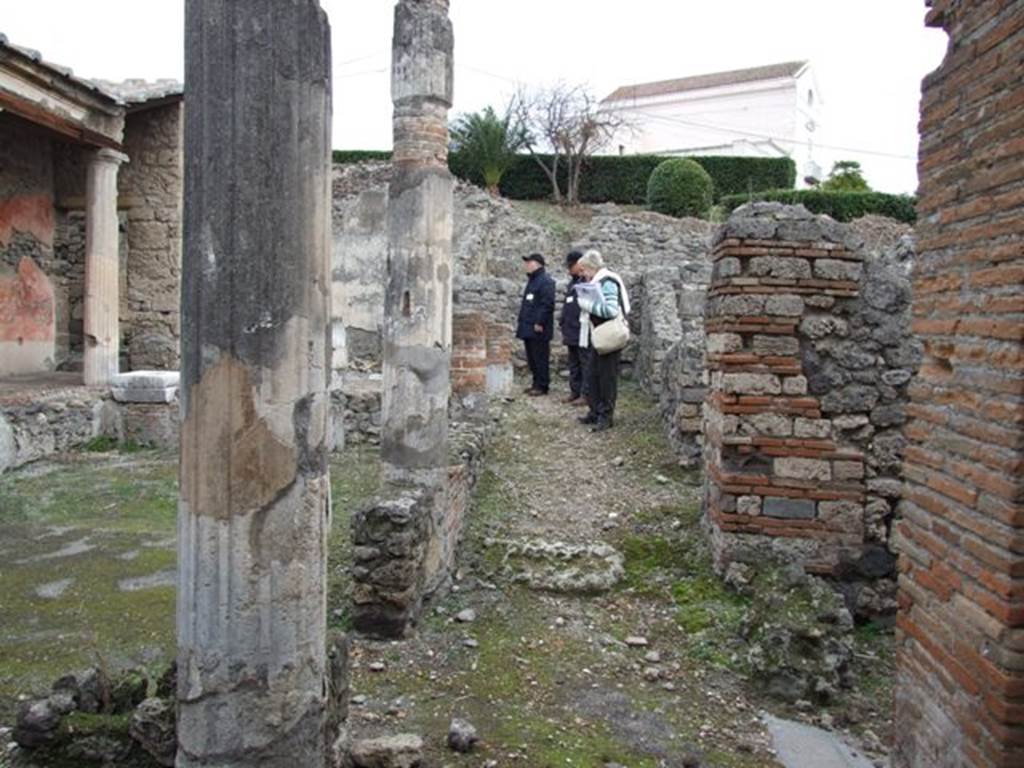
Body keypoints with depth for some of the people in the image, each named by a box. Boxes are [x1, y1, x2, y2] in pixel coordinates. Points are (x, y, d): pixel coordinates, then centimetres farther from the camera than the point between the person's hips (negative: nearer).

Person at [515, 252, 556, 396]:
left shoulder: (545, 281, -12)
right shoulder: (532, 280, 20)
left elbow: (547, 304, -20)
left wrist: (540, 322, -22)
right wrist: (521, 322, 21)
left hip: (538, 329, -10)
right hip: (528, 328, 10)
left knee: (540, 358, -5)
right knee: (531, 357, 14)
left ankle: (542, 386, 1)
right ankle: (536, 383, 22)